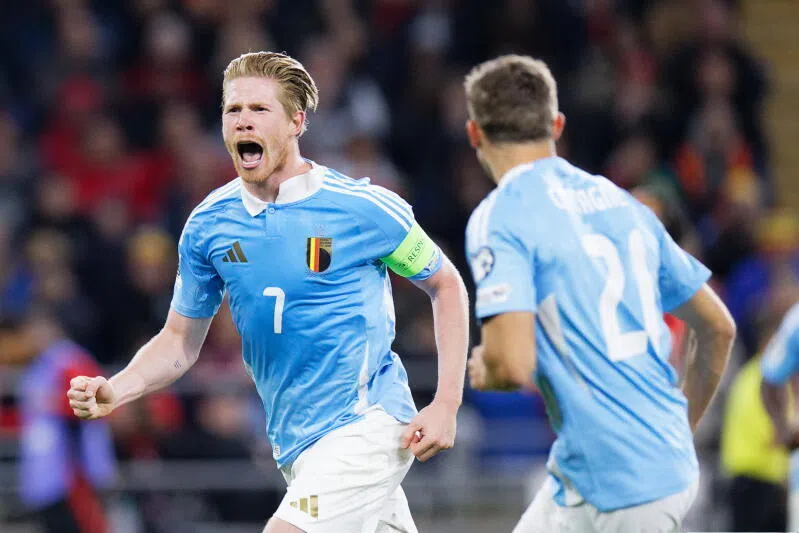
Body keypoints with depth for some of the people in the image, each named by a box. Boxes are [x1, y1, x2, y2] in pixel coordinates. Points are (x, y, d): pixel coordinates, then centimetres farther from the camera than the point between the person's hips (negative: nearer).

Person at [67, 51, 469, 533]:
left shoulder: (366, 208, -10)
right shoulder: (208, 225, 2)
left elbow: (447, 285, 2)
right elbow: (181, 340, 11)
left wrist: (446, 404, -6)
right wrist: (115, 391, -8)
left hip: (366, 426, -6)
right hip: (295, 446, 6)